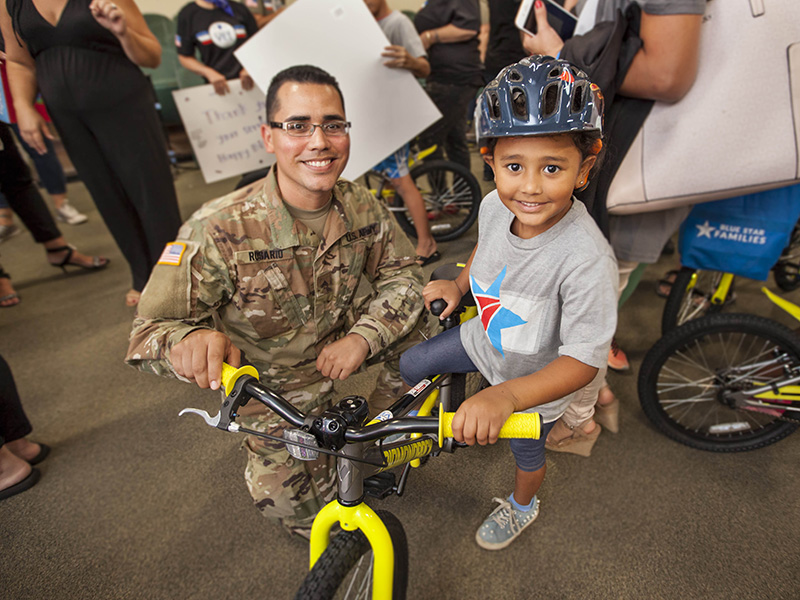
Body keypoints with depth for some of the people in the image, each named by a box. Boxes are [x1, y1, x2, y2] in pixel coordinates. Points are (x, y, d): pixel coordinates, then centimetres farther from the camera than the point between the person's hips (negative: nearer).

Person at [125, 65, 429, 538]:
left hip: (338, 347, 3)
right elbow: (152, 328, -23)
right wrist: (190, 340, -49)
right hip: (271, 385, -3)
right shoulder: (219, 231, -30)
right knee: (295, 503, 3)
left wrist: (362, 338, -27)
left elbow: (402, 273, -10)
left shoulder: (363, 207, -18)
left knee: (417, 331, -14)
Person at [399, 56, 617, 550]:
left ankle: (522, 507, 60)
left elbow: (583, 362, -36)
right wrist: (460, 284, -7)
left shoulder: (588, 260, -40)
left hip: (536, 381, -4)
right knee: (411, 366, 18)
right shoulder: (494, 206, -21)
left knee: (526, 452, 23)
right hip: (483, 339, 5)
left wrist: (506, 396, -49)